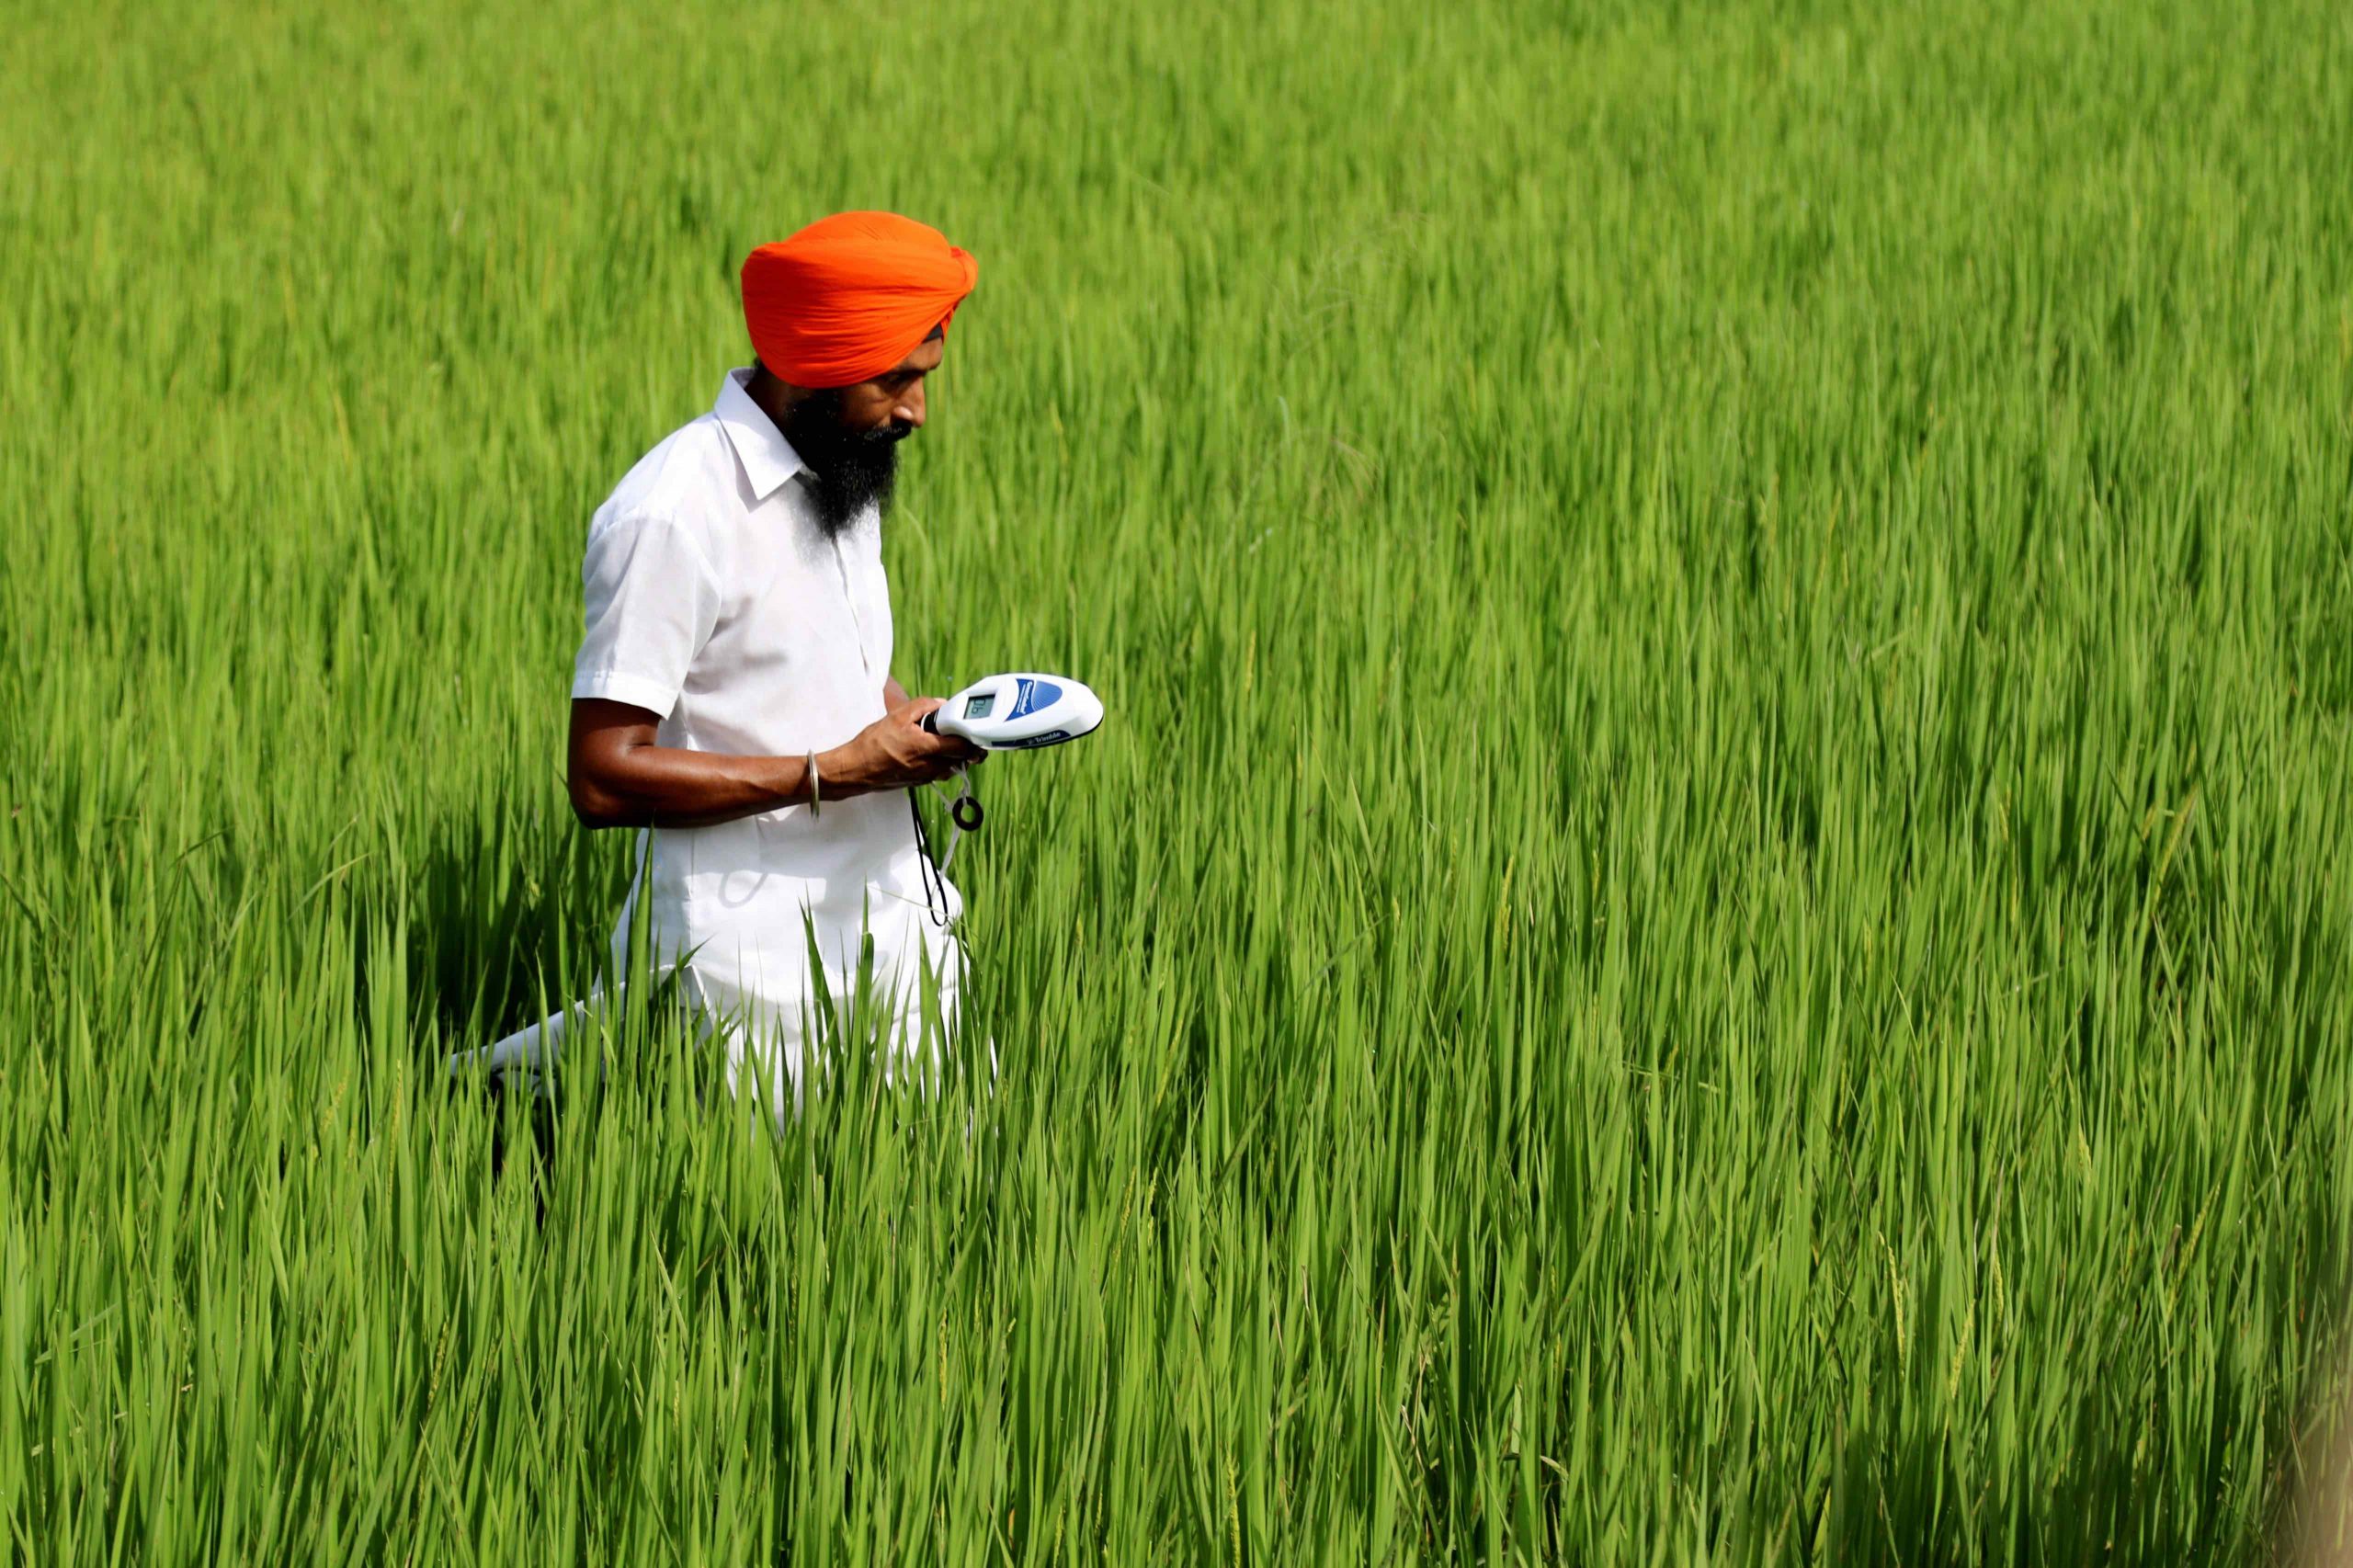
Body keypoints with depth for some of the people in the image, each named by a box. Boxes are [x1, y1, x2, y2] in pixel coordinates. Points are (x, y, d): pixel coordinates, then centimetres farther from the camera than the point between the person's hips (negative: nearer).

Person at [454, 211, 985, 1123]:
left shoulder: (843, 478, 9)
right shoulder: (674, 518, -18)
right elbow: (604, 780, -20)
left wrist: (910, 718, 3)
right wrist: (832, 773, -21)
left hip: (886, 910, 8)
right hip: (754, 951, -8)